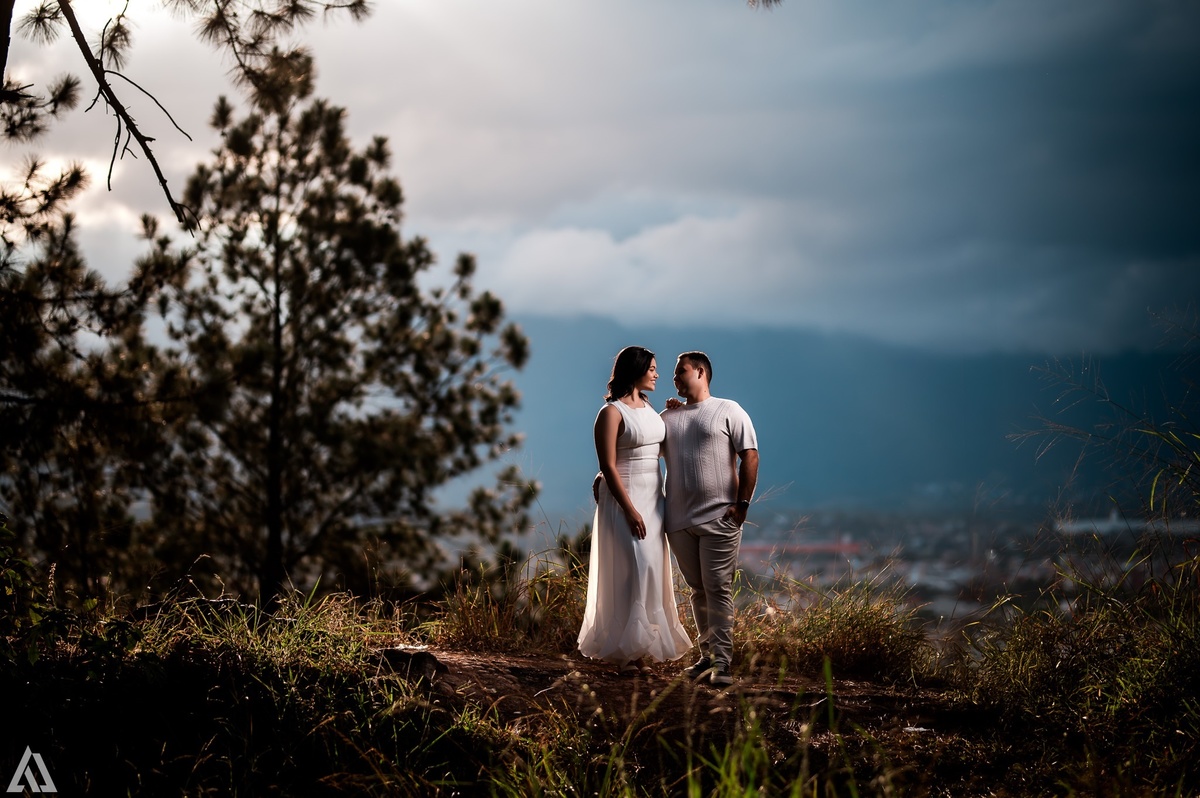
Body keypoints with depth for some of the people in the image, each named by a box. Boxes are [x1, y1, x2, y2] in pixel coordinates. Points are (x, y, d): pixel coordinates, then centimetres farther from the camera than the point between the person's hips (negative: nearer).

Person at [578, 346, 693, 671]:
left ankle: (640, 644, 16)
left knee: (649, 570, 8)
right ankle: (625, 649, -3)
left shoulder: (648, 407, 12)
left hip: (653, 498, 8)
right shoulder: (612, 412, -11)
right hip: (625, 498, -8)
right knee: (631, 570, -10)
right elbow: (608, 466, -16)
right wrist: (630, 510, -20)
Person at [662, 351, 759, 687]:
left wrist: (742, 503, -11)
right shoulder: (667, 417, 16)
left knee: (718, 589, -7)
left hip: (719, 517, -5)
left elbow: (750, 457, -3)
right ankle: (707, 655, 17)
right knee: (698, 590, 9)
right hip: (679, 519, 5)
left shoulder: (728, 411, 2)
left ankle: (722, 662, -7)